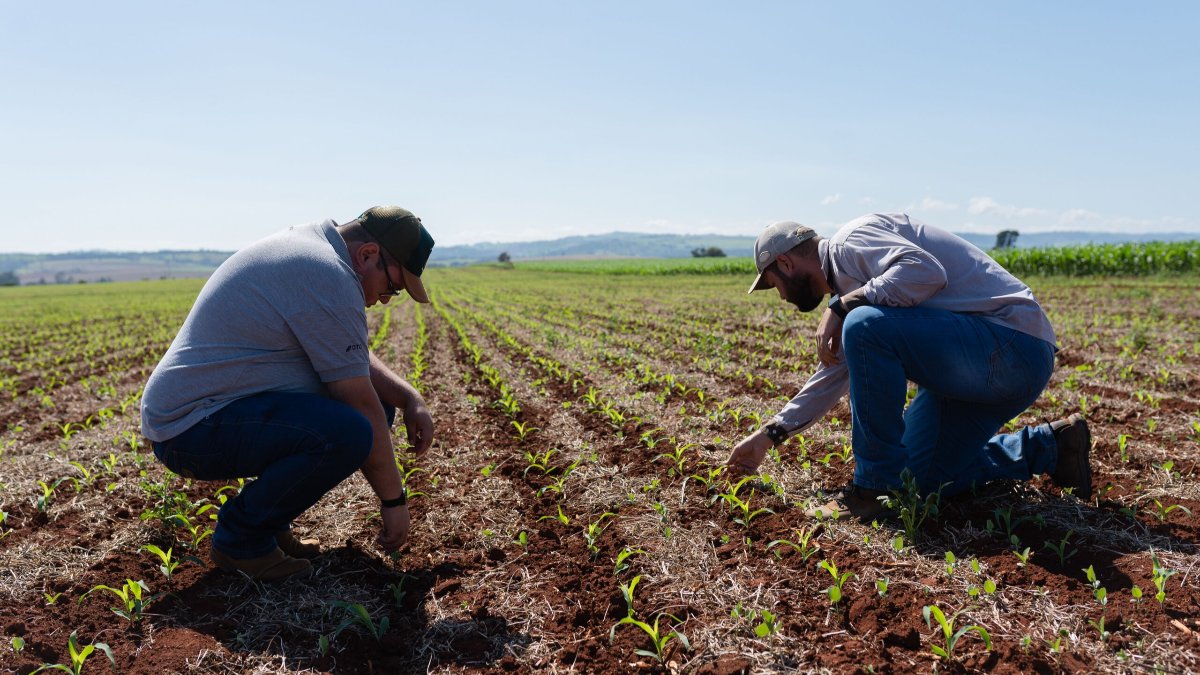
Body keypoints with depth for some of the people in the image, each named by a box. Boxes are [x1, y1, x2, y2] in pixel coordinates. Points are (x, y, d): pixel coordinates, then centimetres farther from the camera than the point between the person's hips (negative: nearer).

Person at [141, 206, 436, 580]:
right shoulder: (331, 277, -21)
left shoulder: (306, 242, 11)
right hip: (192, 428, -10)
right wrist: (393, 499, -8)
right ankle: (241, 536, -7)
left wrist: (410, 397, 3)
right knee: (348, 430, -31)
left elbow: (356, 359, 18)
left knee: (379, 404, 6)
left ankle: (268, 521, 12)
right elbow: (361, 404, -18)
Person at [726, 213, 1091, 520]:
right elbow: (835, 373, 26)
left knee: (865, 326, -27)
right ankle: (1047, 445, 21)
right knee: (920, 478, 9)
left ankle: (876, 488, -16)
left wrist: (841, 305, -18)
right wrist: (768, 435, 28)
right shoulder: (846, 280, 19)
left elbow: (925, 272, -30)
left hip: (1013, 344, -10)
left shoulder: (850, 240, -11)